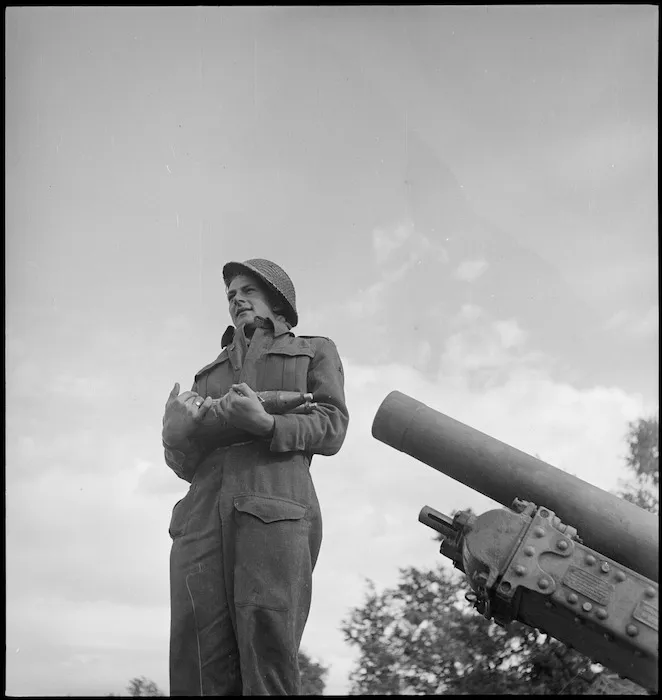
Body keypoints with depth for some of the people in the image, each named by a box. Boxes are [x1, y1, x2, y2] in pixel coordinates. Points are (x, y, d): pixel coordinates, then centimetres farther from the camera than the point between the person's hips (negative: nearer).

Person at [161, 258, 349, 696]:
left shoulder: (315, 351, 26)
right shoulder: (210, 373, 36)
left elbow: (331, 429, 10)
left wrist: (266, 424, -10)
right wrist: (176, 433, 2)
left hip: (274, 506, -3)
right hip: (203, 511, 4)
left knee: (268, 657, -20)